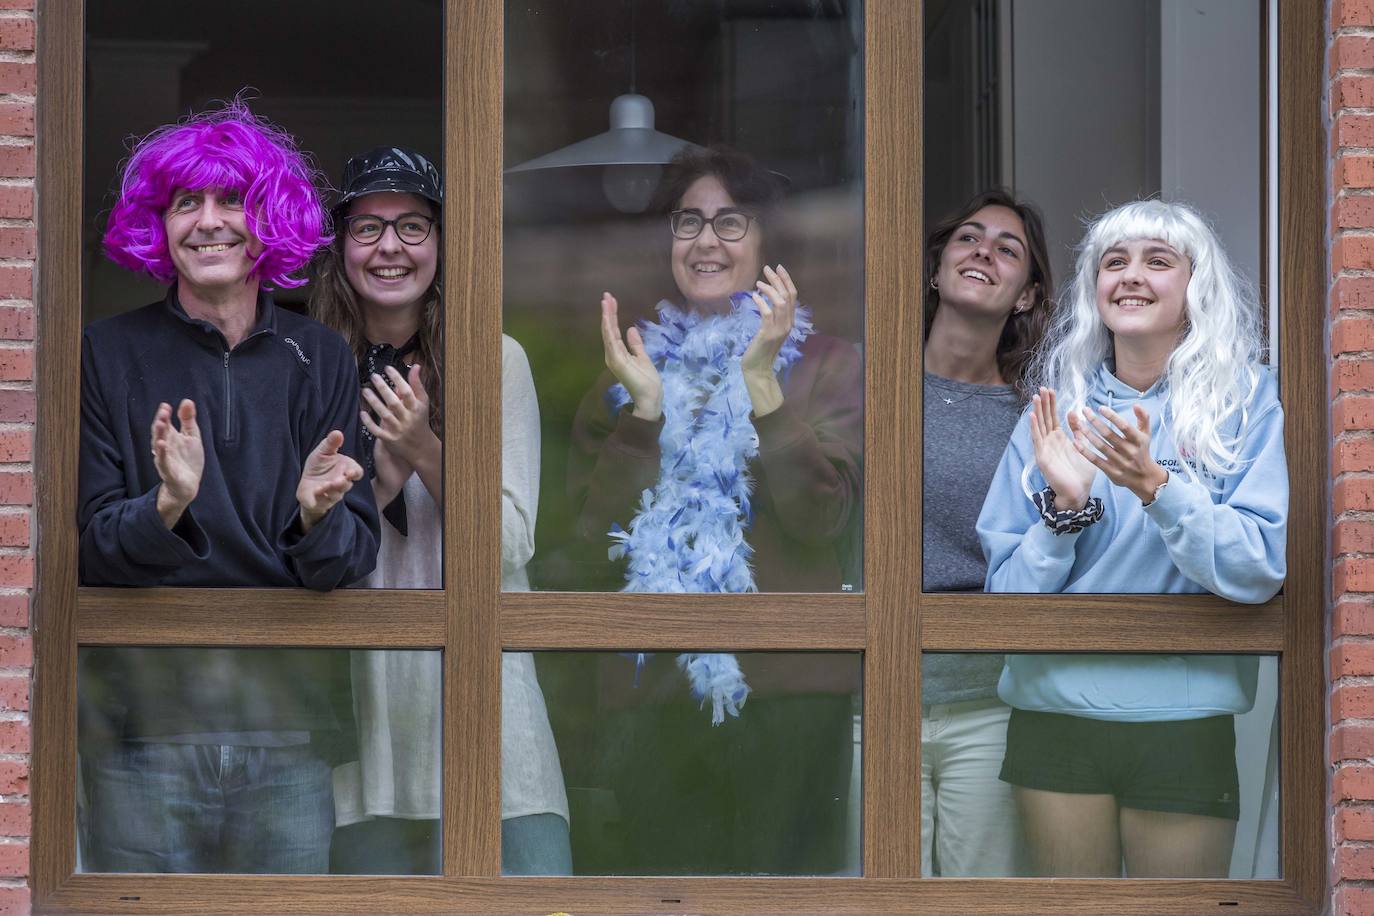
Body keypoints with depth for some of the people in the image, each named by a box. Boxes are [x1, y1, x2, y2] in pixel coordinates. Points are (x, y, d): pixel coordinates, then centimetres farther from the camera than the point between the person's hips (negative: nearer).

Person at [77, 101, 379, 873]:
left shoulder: (320, 360, 7)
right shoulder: (109, 357, 1)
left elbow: (355, 557, 3)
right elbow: (91, 548, -3)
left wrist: (316, 517, -20)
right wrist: (167, 506, -24)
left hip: (290, 720, 1)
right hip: (144, 715, -1)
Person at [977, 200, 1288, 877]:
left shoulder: (1244, 401, -1)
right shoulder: (1056, 412, 5)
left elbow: (1260, 570, -13)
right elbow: (1007, 595, 1)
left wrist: (1155, 485, -24)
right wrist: (1064, 505, -16)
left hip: (1182, 725, -2)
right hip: (1057, 714, 2)